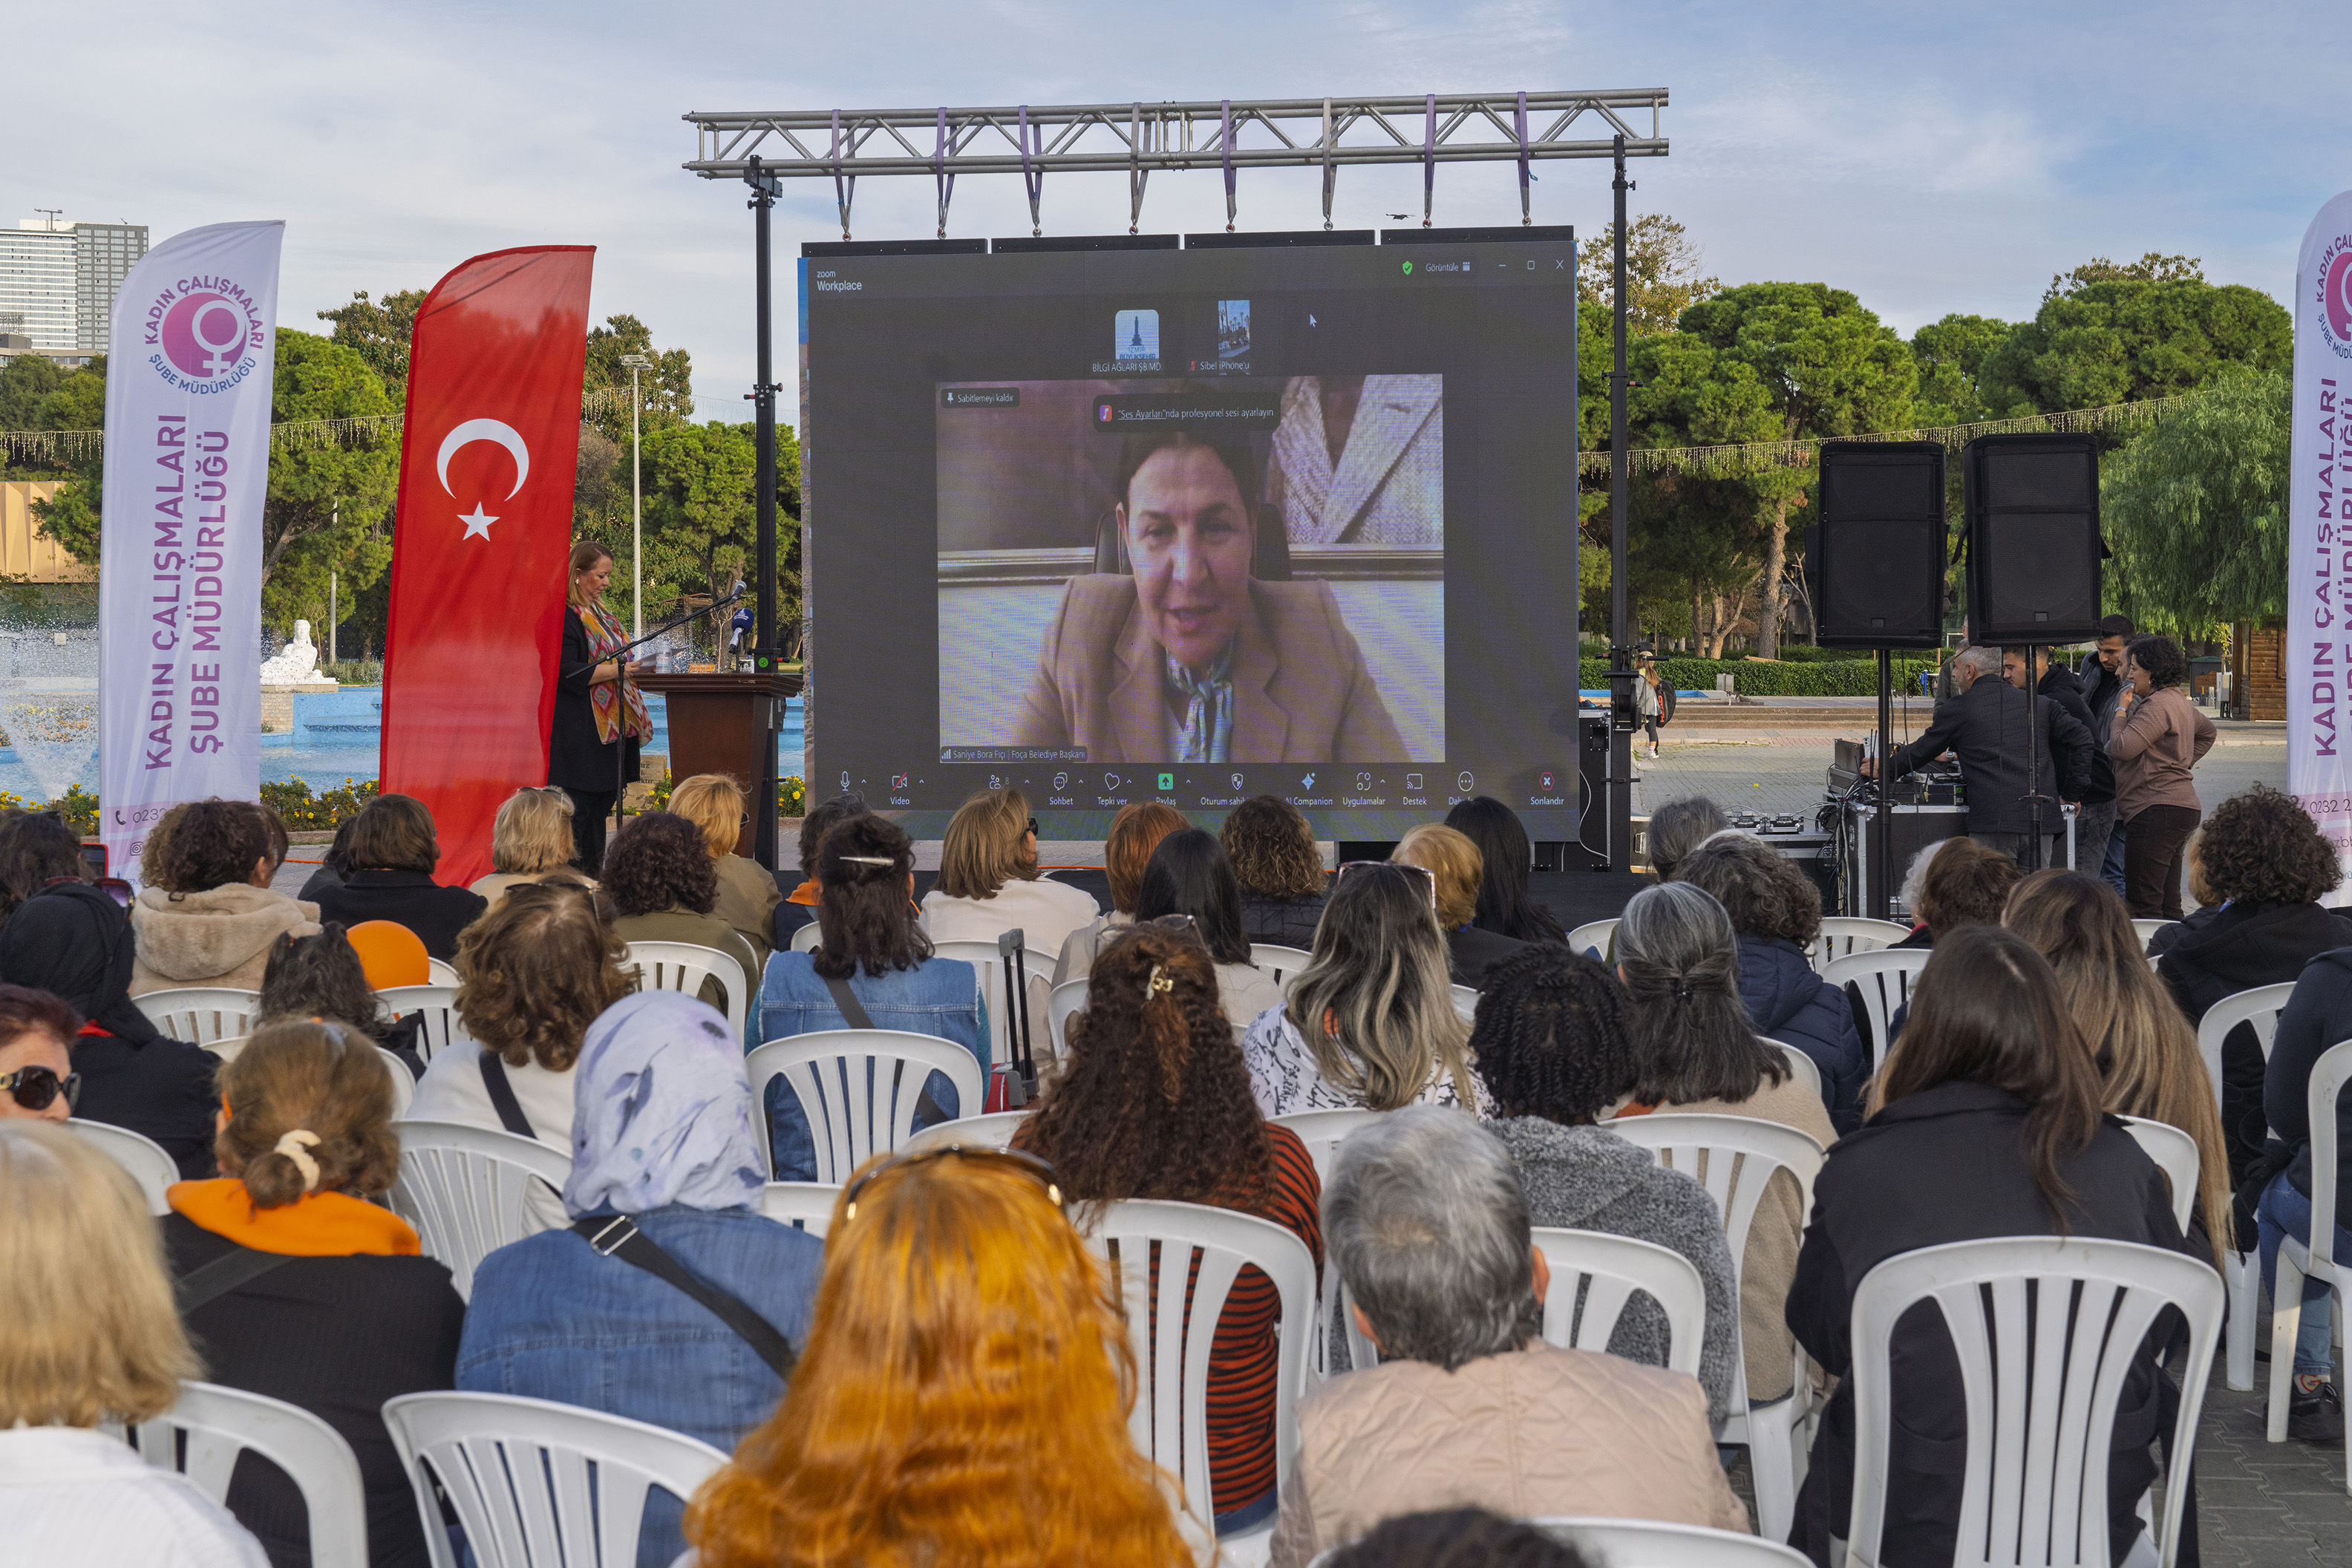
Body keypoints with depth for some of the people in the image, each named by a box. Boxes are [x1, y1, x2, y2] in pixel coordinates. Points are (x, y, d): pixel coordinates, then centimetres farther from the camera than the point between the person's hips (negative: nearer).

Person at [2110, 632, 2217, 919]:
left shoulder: (2158, 705, -13)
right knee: (2168, 904, 10)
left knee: (2141, 905, -13)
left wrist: (2122, 709, -5)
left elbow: (2121, 748, -20)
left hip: (2157, 809, -11)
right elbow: (2207, 731, 39)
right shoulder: (2180, 702, 20)